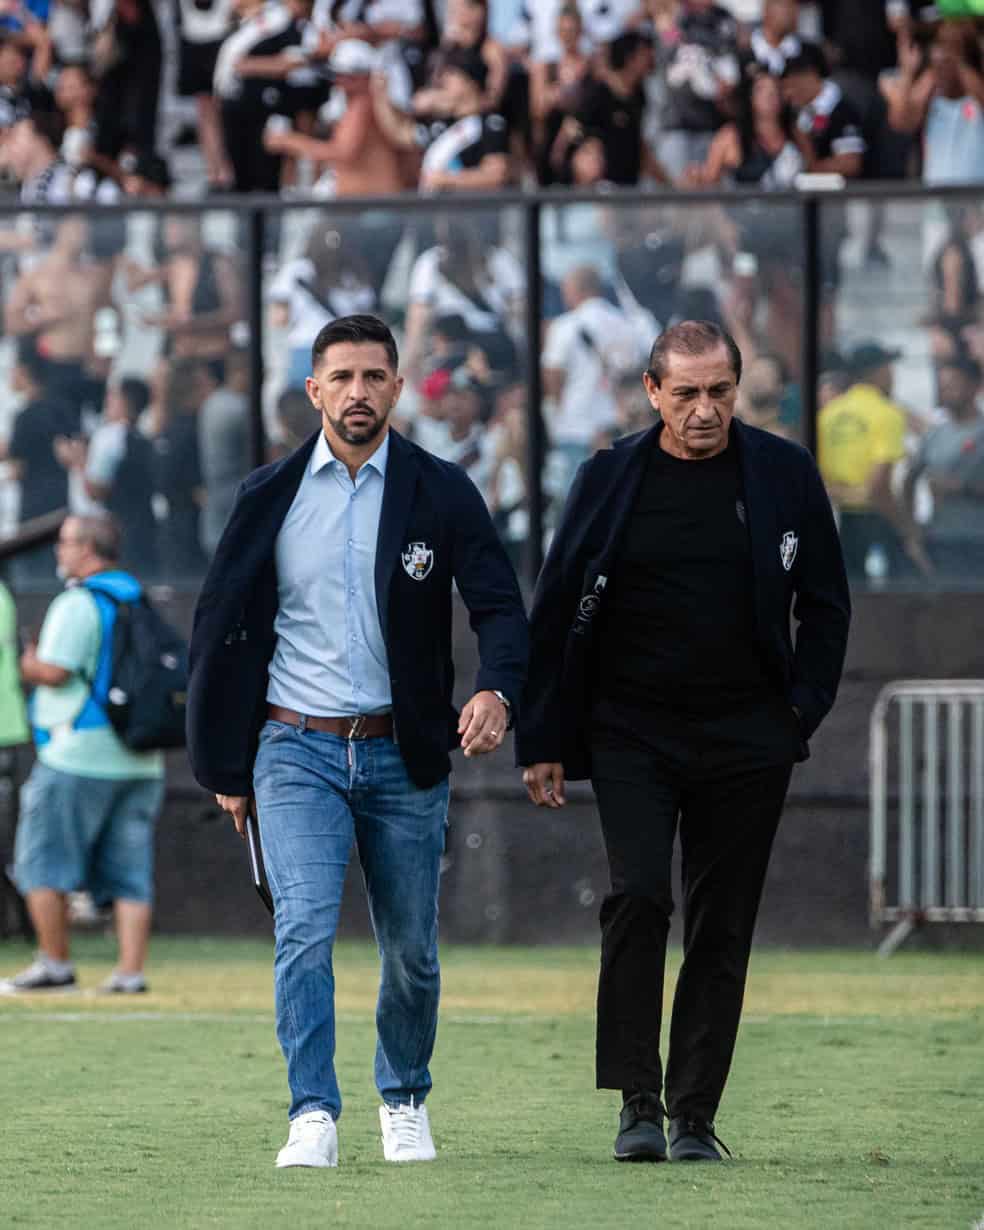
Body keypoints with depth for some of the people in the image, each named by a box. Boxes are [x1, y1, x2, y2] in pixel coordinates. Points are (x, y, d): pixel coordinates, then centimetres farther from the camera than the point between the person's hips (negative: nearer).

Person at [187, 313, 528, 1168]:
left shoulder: (442, 493, 1)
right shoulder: (270, 496, 3)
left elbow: (500, 606, -5)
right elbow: (221, 631, 9)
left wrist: (496, 690, -27)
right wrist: (224, 767, 7)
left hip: (403, 753, 1)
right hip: (297, 750, -1)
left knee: (411, 951, 8)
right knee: (305, 927, -18)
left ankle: (404, 1100, 31)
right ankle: (313, 1117, -20)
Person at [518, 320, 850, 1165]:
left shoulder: (785, 475, 2)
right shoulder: (611, 480, 1)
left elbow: (826, 605, 10)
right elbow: (556, 614, 5)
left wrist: (800, 715, 1)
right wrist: (543, 742, 3)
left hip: (745, 742, 1)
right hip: (631, 734, -1)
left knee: (721, 928, 2)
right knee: (638, 895, -17)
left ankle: (693, 1117, 9)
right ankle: (638, 1102, -11)